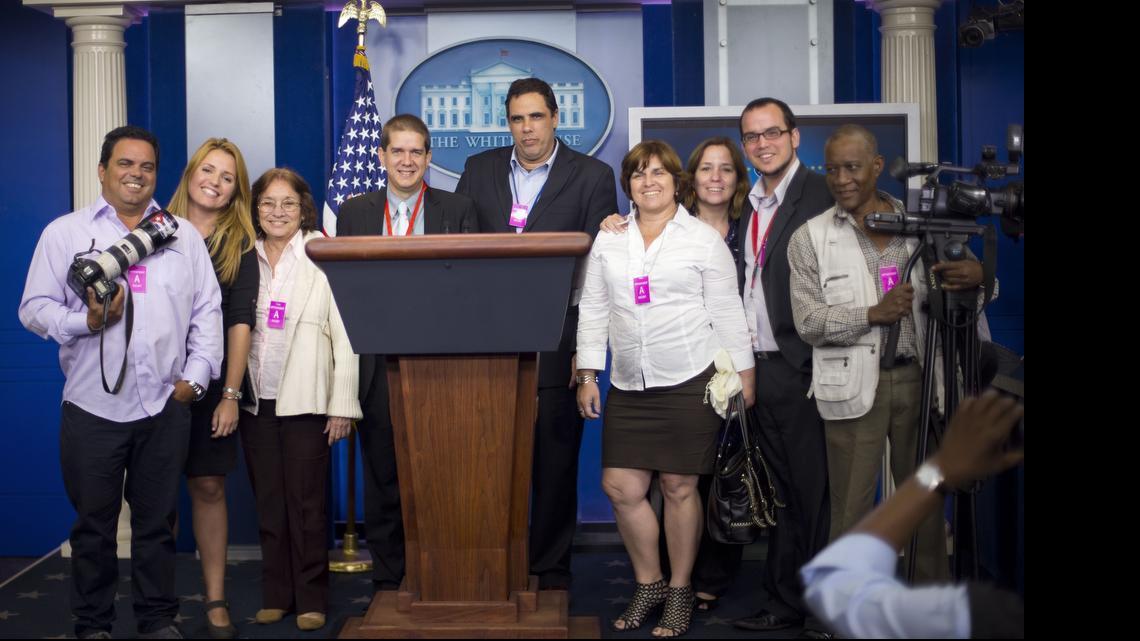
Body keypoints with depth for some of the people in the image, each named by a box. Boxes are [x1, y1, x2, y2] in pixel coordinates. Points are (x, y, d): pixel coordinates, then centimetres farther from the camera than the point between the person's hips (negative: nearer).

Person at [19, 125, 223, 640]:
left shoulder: (183, 235, 11)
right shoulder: (65, 233, 5)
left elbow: (207, 310, 10)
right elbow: (35, 308, 2)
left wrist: (196, 375, 1)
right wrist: (85, 322, -15)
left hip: (165, 406, 2)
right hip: (92, 407, -1)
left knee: (157, 521, 8)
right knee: (93, 524, 7)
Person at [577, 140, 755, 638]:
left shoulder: (704, 239, 2)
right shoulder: (608, 239, 10)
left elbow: (727, 313, 2)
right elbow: (593, 309, 11)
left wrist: (742, 375, 0)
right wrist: (587, 375, 7)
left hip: (689, 383, -3)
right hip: (629, 387, 4)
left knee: (679, 488, 1)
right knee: (620, 488, 1)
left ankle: (680, 592, 18)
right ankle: (649, 584, 21)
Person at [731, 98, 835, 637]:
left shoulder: (820, 195, -8)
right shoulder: (749, 205, 16)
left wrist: (819, 364, -17)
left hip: (802, 369, -7)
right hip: (761, 366, 7)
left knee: (815, 492, 2)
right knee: (781, 490, 14)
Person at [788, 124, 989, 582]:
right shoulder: (809, 239, 1)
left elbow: (948, 298, 11)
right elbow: (808, 322, -6)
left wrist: (977, 276, -12)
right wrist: (873, 313, -18)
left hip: (916, 378, 2)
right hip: (855, 385, -2)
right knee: (851, 507, 2)